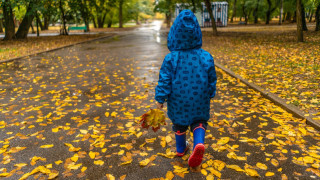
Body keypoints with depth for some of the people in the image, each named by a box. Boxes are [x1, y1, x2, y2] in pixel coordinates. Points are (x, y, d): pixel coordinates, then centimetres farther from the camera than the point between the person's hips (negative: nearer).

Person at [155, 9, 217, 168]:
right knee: (199, 122, 19)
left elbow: (164, 81, -15)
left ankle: (181, 148, 41)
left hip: (178, 101, 0)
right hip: (199, 100, 0)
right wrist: (210, 94, 15)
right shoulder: (206, 57, -12)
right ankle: (198, 144, -8)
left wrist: (160, 99, -2)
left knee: (179, 123, 22)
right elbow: (212, 80, -2)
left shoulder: (171, 59, -18)